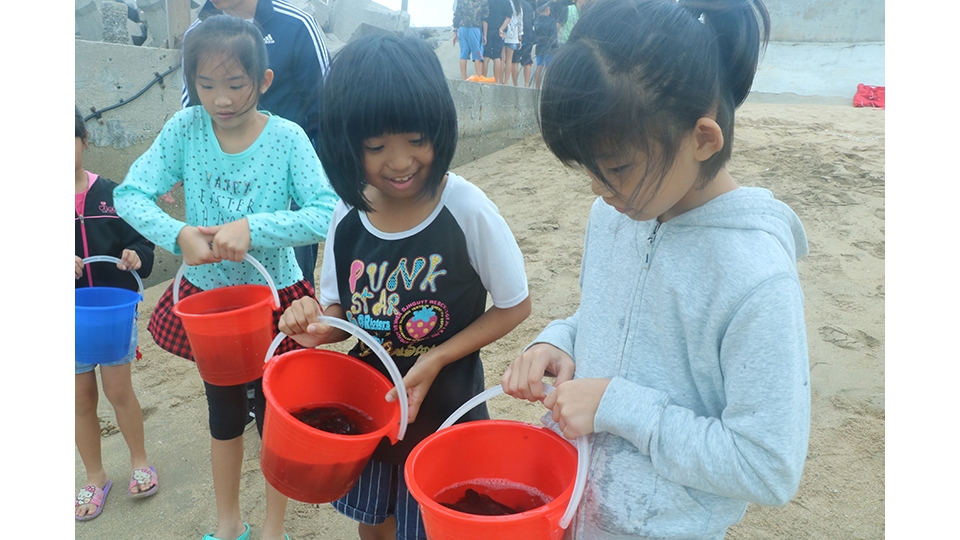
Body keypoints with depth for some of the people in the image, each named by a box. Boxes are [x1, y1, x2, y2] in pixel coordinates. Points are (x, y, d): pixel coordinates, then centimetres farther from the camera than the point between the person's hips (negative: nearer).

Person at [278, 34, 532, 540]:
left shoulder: (466, 209, -22)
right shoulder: (348, 215, -10)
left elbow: (514, 305, -12)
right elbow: (342, 310, 3)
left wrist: (435, 360, -22)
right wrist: (318, 327, -21)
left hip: (442, 408, -4)